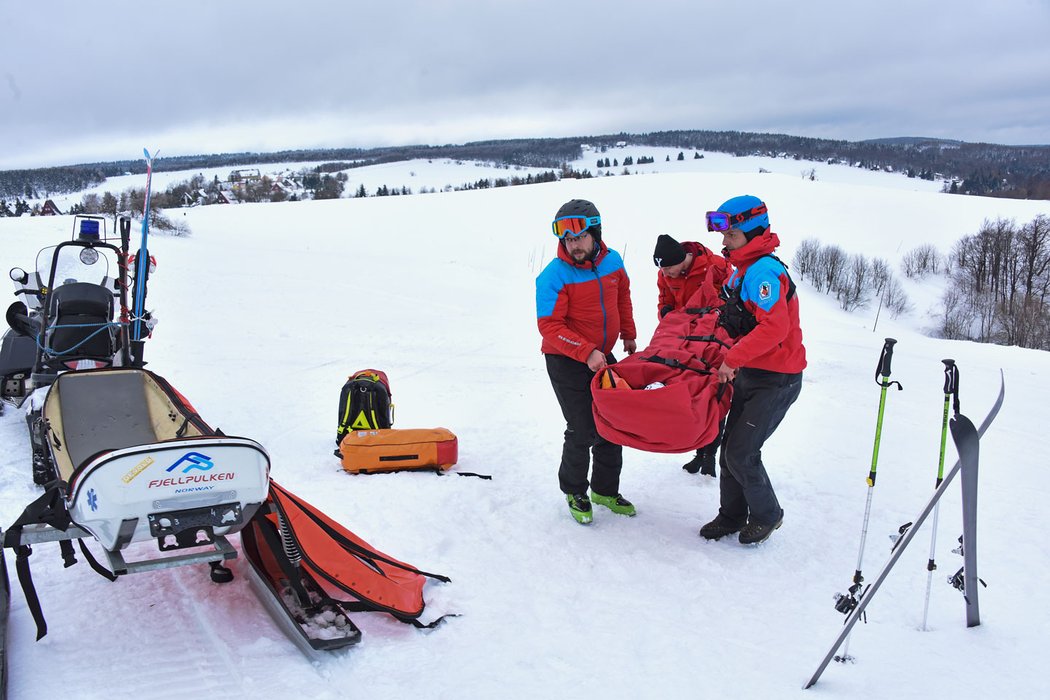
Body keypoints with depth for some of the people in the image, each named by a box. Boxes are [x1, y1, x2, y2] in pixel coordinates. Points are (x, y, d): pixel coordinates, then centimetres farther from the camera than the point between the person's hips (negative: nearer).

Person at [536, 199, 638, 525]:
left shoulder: (612, 261, -3)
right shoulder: (554, 276, -20)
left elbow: (622, 297, 16)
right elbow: (549, 326, -22)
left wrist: (628, 335, 21)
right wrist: (586, 352, -31)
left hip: (602, 356, 6)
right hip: (566, 363, -6)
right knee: (582, 430, -6)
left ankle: (605, 490, 29)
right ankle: (574, 492, 19)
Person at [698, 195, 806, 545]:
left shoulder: (764, 271, -20)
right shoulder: (743, 269, 11)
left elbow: (774, 328, -31)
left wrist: (732, 359, -27)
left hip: (776, 381, -9)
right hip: (748, 374, 9)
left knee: (741, 453, -6)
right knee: (730, 447, 10)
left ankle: (767, 515, 17)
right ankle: (732, 515, 26)